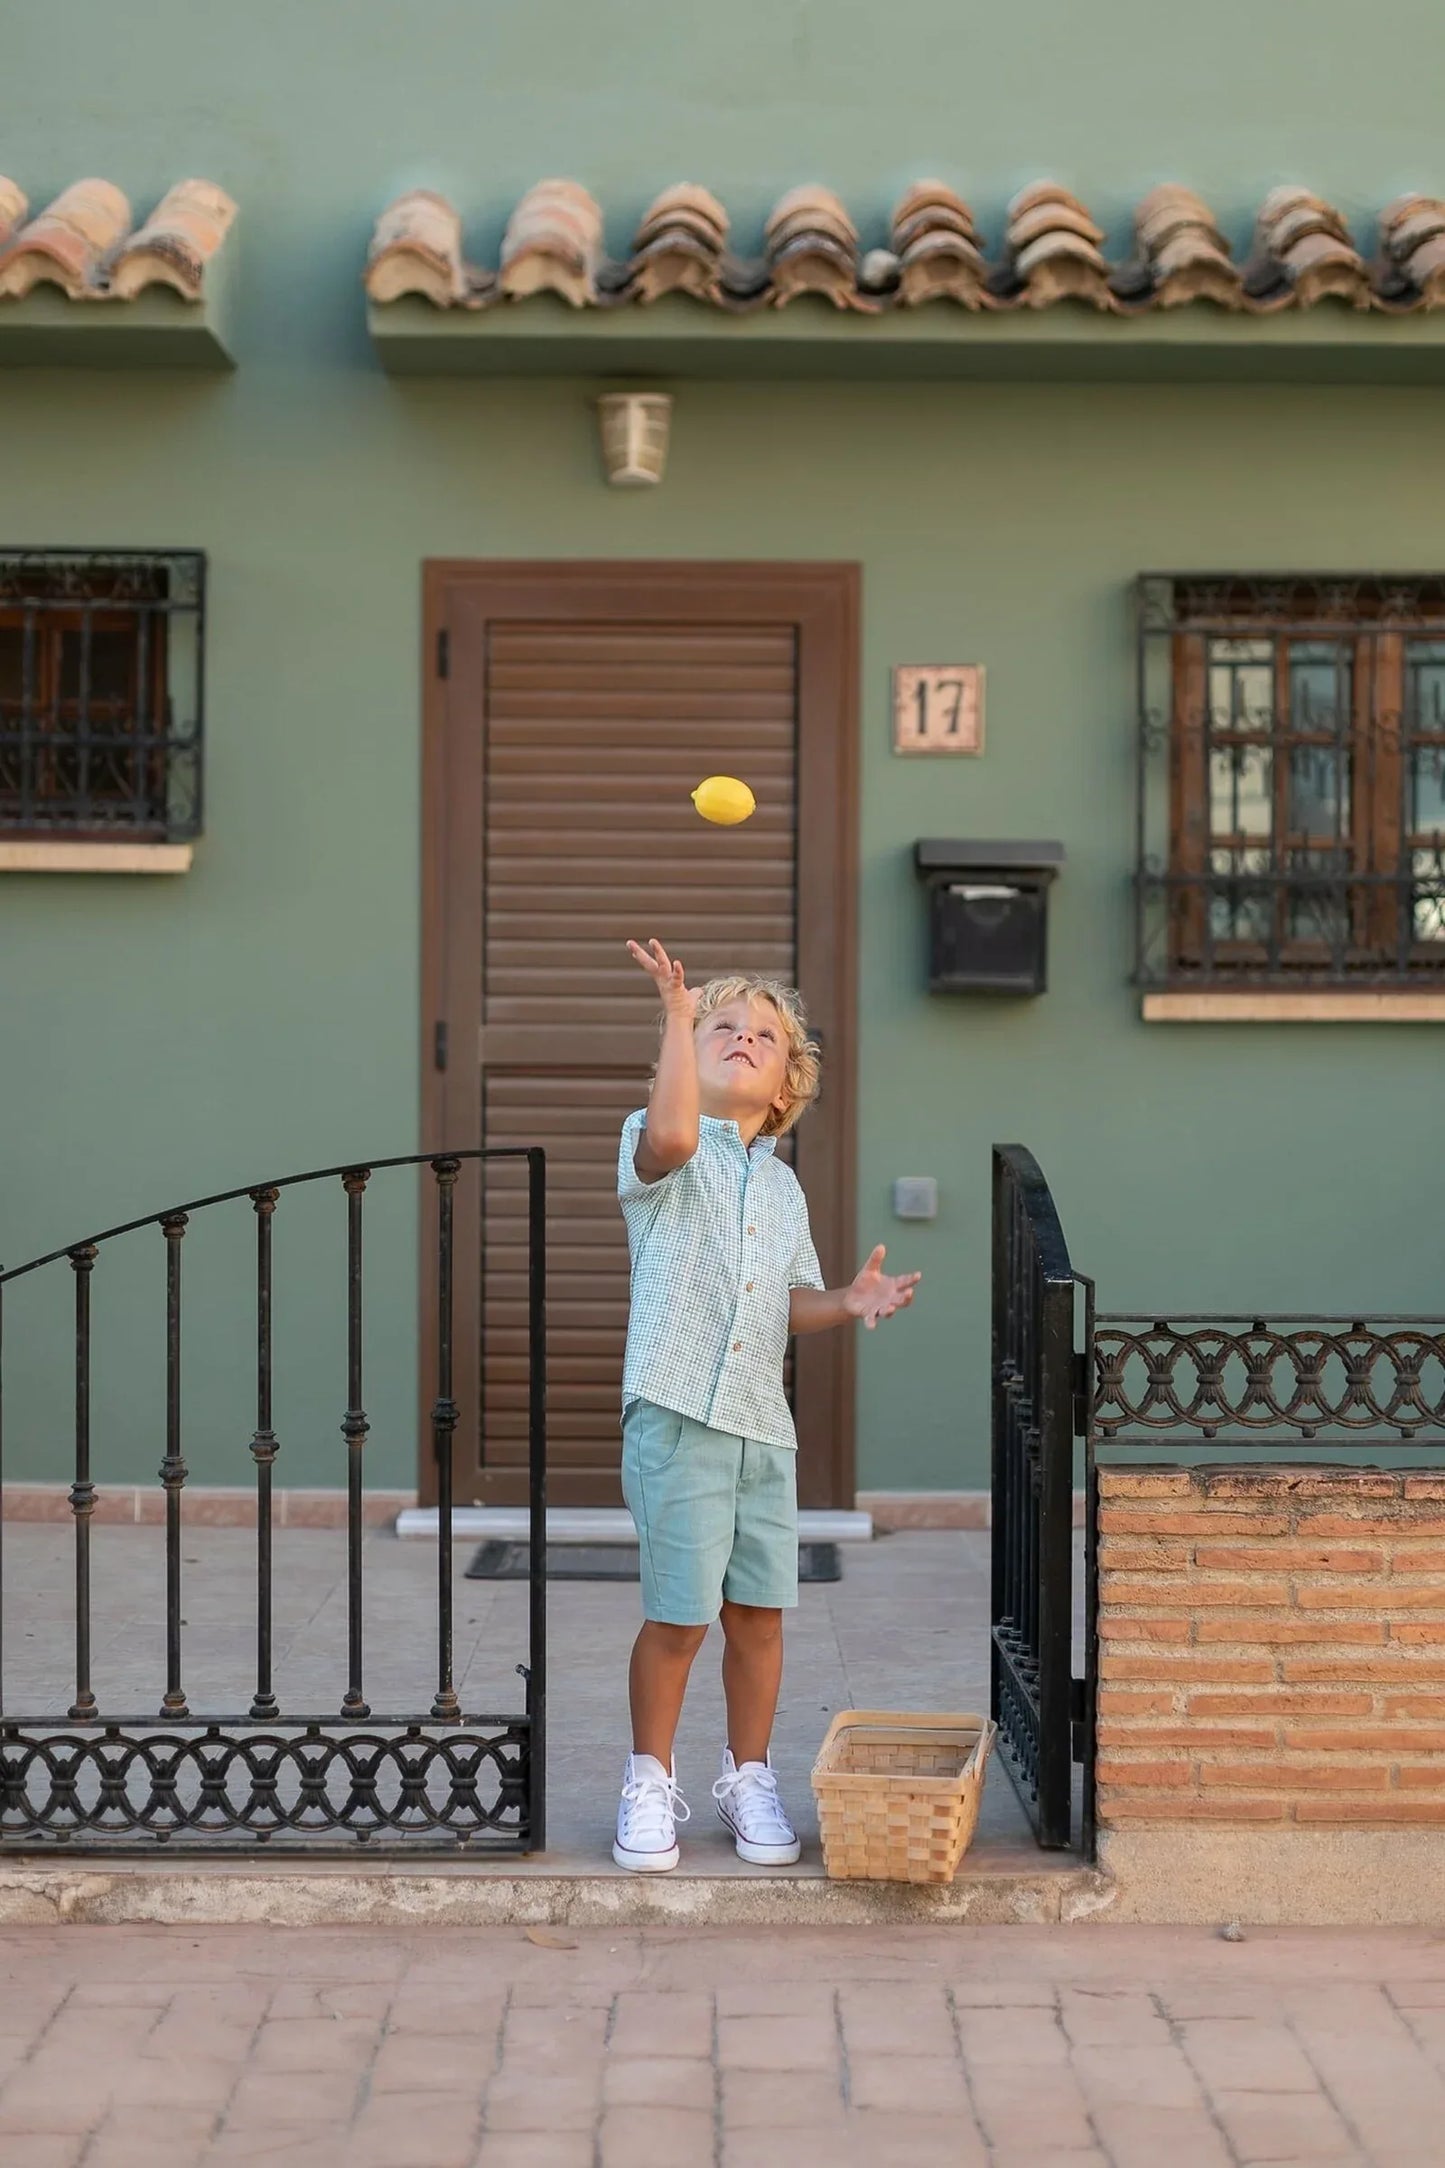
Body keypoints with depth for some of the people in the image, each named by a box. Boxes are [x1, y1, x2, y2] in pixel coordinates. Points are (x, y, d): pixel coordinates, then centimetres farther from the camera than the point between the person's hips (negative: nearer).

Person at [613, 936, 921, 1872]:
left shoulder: (782, 1184, 17)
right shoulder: (659, 1148, -2)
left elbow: (791, 1302, 16)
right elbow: (672, 1135, -27)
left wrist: (849, 1303, -4)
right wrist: (677, 1012, -26)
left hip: (763, 1426, 6)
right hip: (677, 1418, -5)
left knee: (760, 1612, 9)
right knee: (678, 1617, -1)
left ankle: (749, 1776, 26)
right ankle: (651, 1781, 17)